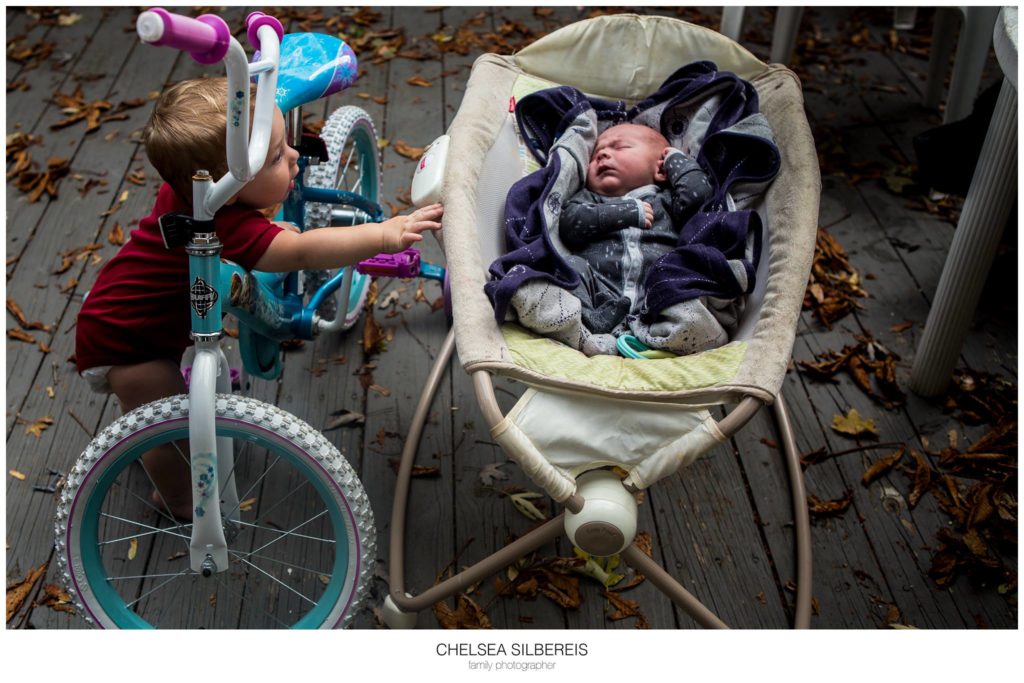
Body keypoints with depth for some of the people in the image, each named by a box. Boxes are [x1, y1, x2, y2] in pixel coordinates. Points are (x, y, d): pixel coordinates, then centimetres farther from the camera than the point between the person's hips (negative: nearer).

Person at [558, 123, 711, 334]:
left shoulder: (664, 199, 31)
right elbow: (570, 224, 7)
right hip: (600, 291, 0)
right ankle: (590, 321, -44)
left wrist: (676, 158, 29)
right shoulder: (588, 199, 30)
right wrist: (629, 212, 5)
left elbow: (697, 193, 9)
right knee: (573, 266, -25)